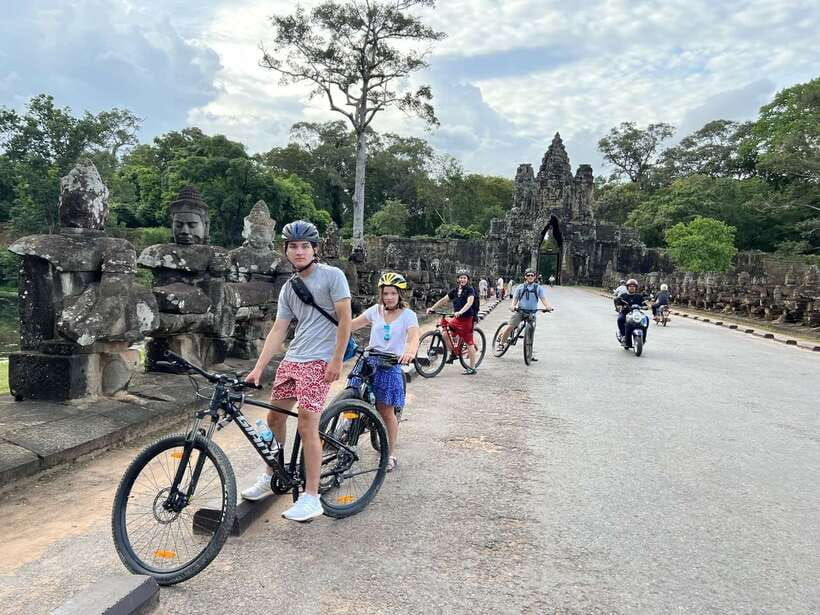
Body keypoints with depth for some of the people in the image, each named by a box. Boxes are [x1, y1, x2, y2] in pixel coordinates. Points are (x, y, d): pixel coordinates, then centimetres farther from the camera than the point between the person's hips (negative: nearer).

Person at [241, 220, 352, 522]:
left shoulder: (332, 275, -6)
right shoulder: (288, 288, 12)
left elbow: (345, 319, -9)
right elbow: (278, 330, 9)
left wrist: (337, 360, -14)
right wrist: (258, 368, 1)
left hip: (319, 361, -7)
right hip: (291, 359, 7)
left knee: (307, 427, -9)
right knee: (274, 418, 12)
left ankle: (311, 498, 2)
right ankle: (270, 477, 34)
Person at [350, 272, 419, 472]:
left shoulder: (408, 315, -3)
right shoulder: (375, 310, 7)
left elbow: (413, 337, -19)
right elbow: (352, 325, 7)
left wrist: (410, 352, -41)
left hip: (390, 365, -3)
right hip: (369, 362, 3)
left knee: (386, 411, 1)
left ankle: (391, 453, 13)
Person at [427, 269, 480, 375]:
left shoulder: (470, 290, -10)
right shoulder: (455, 290, 10)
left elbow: (470, 302, -26)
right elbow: (443, 300, 8)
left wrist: (460, 312, -42)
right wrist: (432, 308, -3)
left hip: (467, 318, -6)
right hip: (457, 319, 6)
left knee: (469, 343, -4)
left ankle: (472, 368, 4)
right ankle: (452, 353, 16)